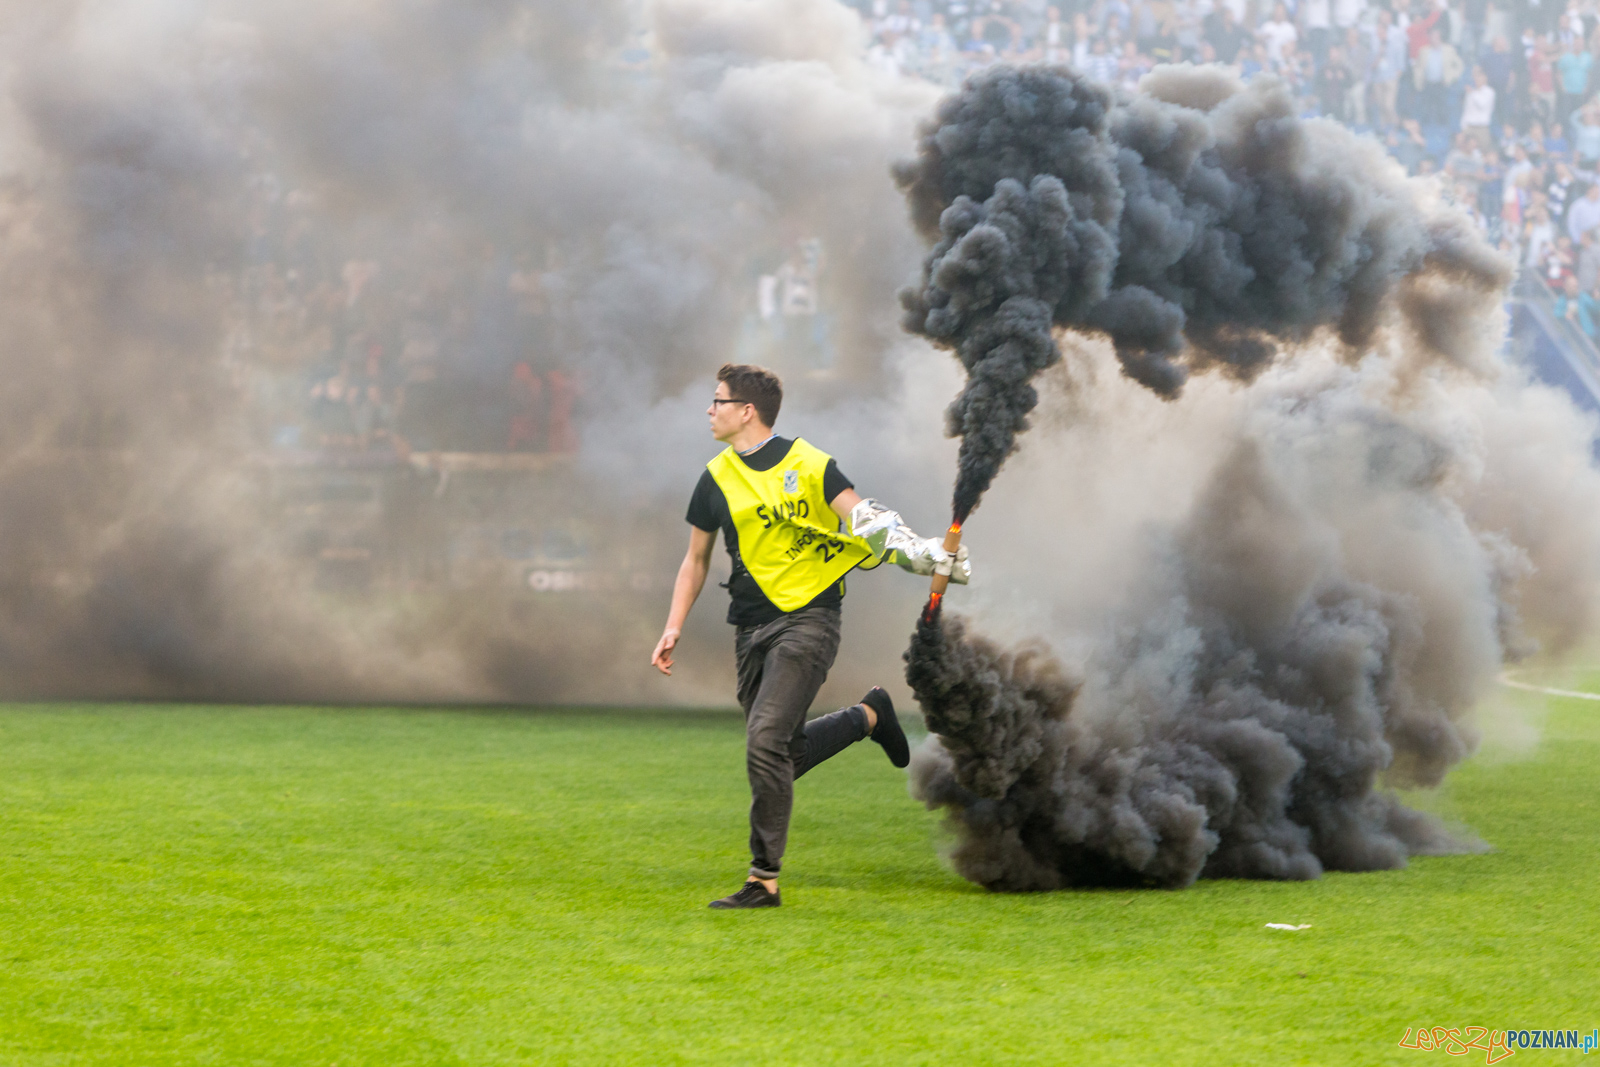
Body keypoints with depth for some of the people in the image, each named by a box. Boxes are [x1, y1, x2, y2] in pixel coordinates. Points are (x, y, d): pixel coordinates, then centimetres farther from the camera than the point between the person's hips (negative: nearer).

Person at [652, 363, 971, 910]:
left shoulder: (808, 464, -3)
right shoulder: (716, 479, 10)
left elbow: (863, 516, -10)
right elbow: (696, 559, 19)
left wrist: (916, 551, -28)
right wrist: (674, 628, 10)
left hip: (809, 618, -6)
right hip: (752, 626, 6)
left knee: (765, 740, -19)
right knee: (789, 753, 6)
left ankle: (764, 880, -13)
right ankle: (868, 715, 34)